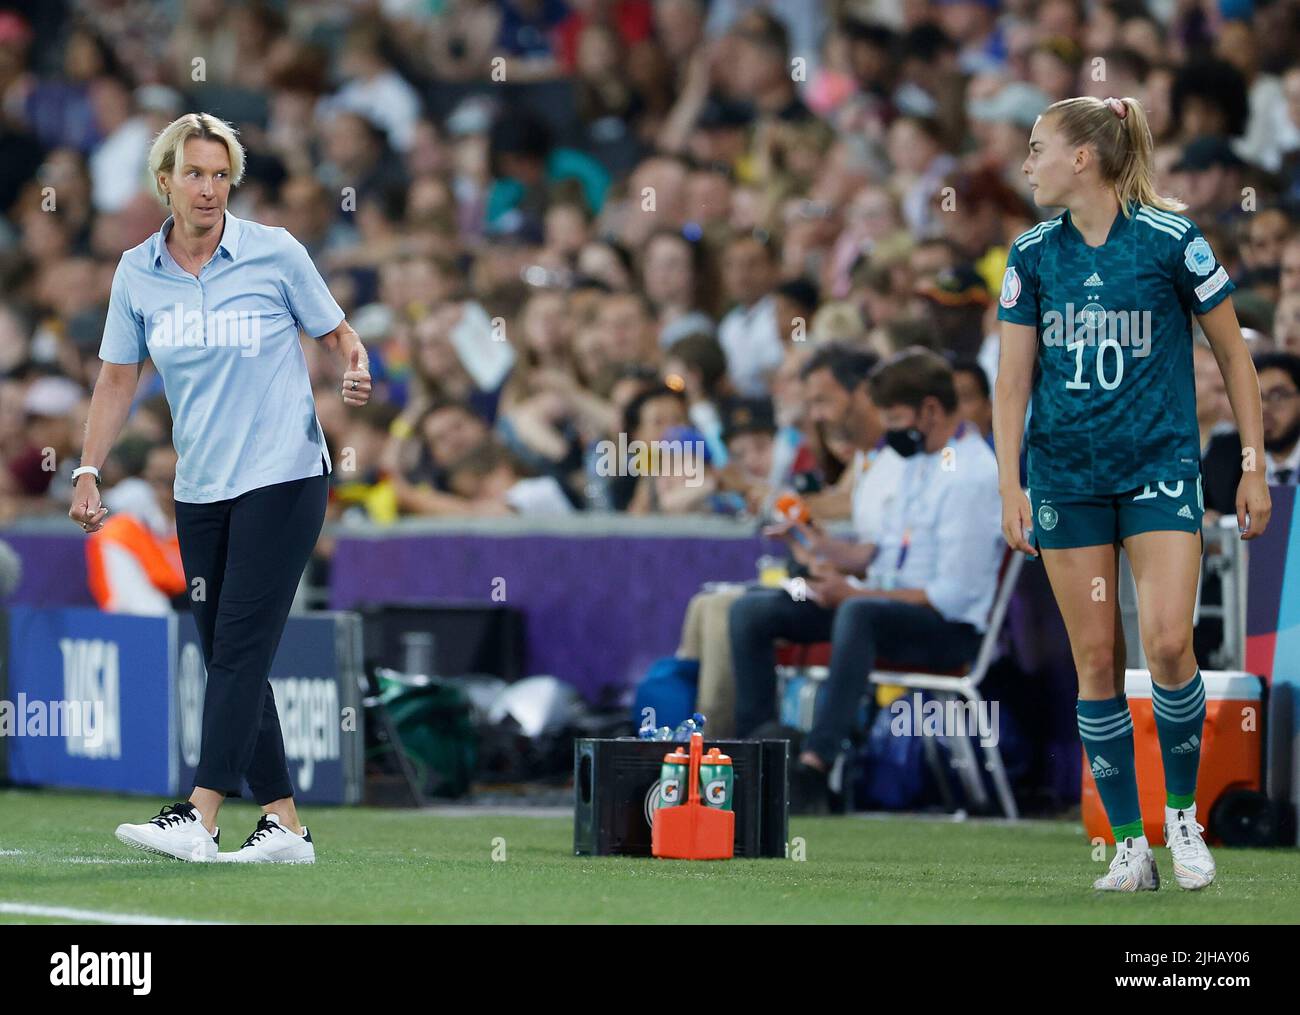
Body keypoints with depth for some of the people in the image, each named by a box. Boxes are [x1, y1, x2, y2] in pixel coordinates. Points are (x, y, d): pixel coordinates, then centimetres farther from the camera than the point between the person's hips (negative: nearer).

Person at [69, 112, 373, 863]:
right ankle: (284, 824, 11)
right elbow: (118, 378, 11)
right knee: (229, 660, 5)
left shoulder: (275, 253, -5)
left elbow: (338, 332, 5)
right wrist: (89, 471, 3)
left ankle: (198, 820, -21)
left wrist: (358, 370, -17)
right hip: (200, 489, 5)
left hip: (282, 477, -5)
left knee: (241, 648, -13)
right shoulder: (137, 273, 6)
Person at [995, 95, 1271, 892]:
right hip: (1067, 476, 4)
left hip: (1160, 468, -3)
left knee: (1168, 642, -17)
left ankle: (1184, 815, 4)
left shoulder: (1171, 240, -7)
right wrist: (1010, 487, -1)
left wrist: (1255, 468, -1)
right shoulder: (1033, 255, 4)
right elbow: (1014, 378, 7)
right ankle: (1130, 845, 7)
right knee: (1096, 661, 0)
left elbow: (1234, 355, 1)